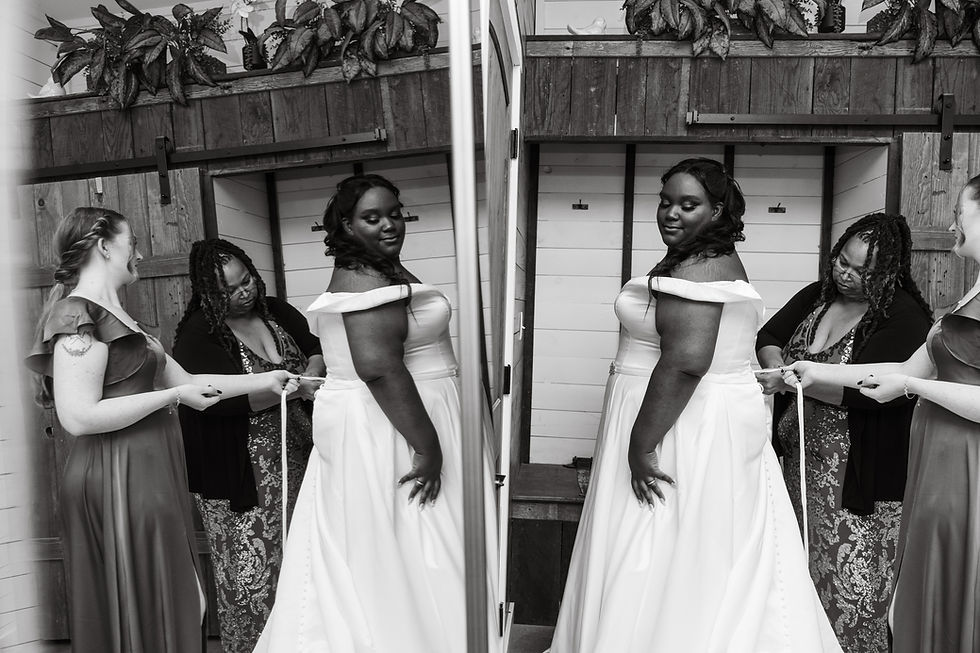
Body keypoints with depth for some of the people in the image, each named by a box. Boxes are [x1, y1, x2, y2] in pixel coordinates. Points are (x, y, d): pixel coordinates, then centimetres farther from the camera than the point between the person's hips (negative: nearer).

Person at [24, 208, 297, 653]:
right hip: (117, 480, -9)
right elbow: (79, 417, -20)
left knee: (172, 607, 13)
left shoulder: (116, 317, 18)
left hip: (150, 475, 9)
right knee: (138, 613, 1)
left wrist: (263, 381, 14)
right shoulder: (77, 313, -12)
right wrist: (174, 396, -15)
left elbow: (183, 379, 17)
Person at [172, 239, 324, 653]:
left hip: (295, 459, 6)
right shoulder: (197, 335, -10)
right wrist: (294, 387, -25)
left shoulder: (276, 312, 5)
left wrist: (313, 371, -12)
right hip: (238, 475, -5)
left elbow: (317, 347, 11)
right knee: (251, 571, 3)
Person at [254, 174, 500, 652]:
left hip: (369, 425, 10)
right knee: (394, 558, 3)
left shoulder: (384, 270, 13)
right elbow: (379, 368, -29)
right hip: (387, 428, -10)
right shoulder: (371, 283, -19)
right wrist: (428, 446, -26)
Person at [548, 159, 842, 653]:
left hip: (684, 424, -10)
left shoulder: (695, 269, -19)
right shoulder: (716, 260, 14)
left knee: (665, 565, 3)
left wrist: (641, 444, -25)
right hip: (715, 419, 10)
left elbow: (685, 362, -28)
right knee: (712, 565, 20)